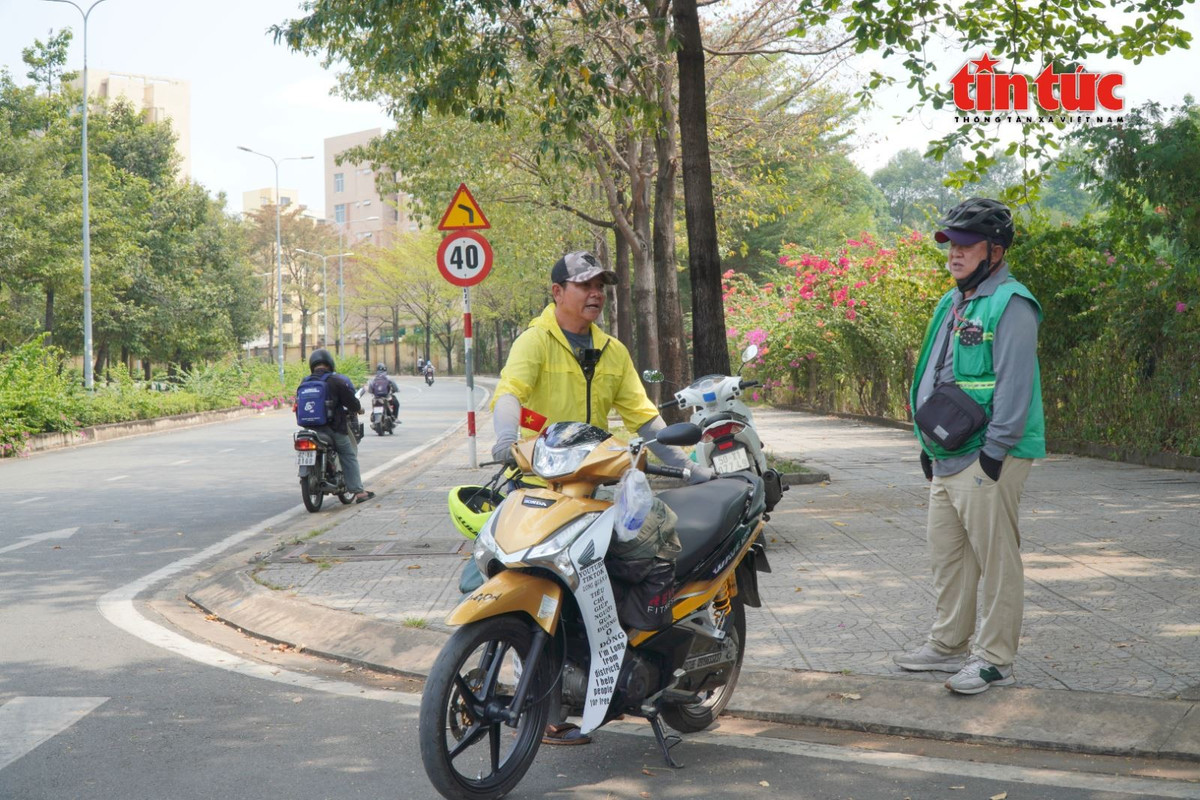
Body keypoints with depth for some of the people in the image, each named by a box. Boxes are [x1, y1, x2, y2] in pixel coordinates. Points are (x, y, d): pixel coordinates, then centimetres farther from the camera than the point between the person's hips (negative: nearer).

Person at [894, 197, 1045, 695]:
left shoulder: (1010, 305, -12)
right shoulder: (951, 304, 18)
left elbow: (1015, 386, -18)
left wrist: (994, 452, -20)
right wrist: (927, 445, 20)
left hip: (987, 461, -10)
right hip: (947, 459, 10)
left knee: (996, 560, -2)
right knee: (946, 556, 16)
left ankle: (995, 660, 4)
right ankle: (948, 645, 27)